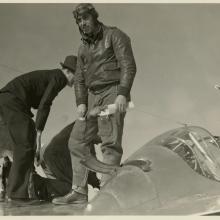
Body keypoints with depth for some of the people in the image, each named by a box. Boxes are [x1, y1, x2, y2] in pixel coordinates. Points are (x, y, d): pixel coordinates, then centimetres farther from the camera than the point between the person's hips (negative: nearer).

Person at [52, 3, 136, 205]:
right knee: (77, 140, 0)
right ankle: (79, 192, 1)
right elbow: (80, 78, 17)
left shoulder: (114, 35, 0)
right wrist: (81, 102, 2)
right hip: (93, 96, 7)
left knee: (110, 142, -13)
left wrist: (122, 94, -21)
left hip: (113, 92, -7)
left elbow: (128, 66, -10)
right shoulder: (83, 48, 20)